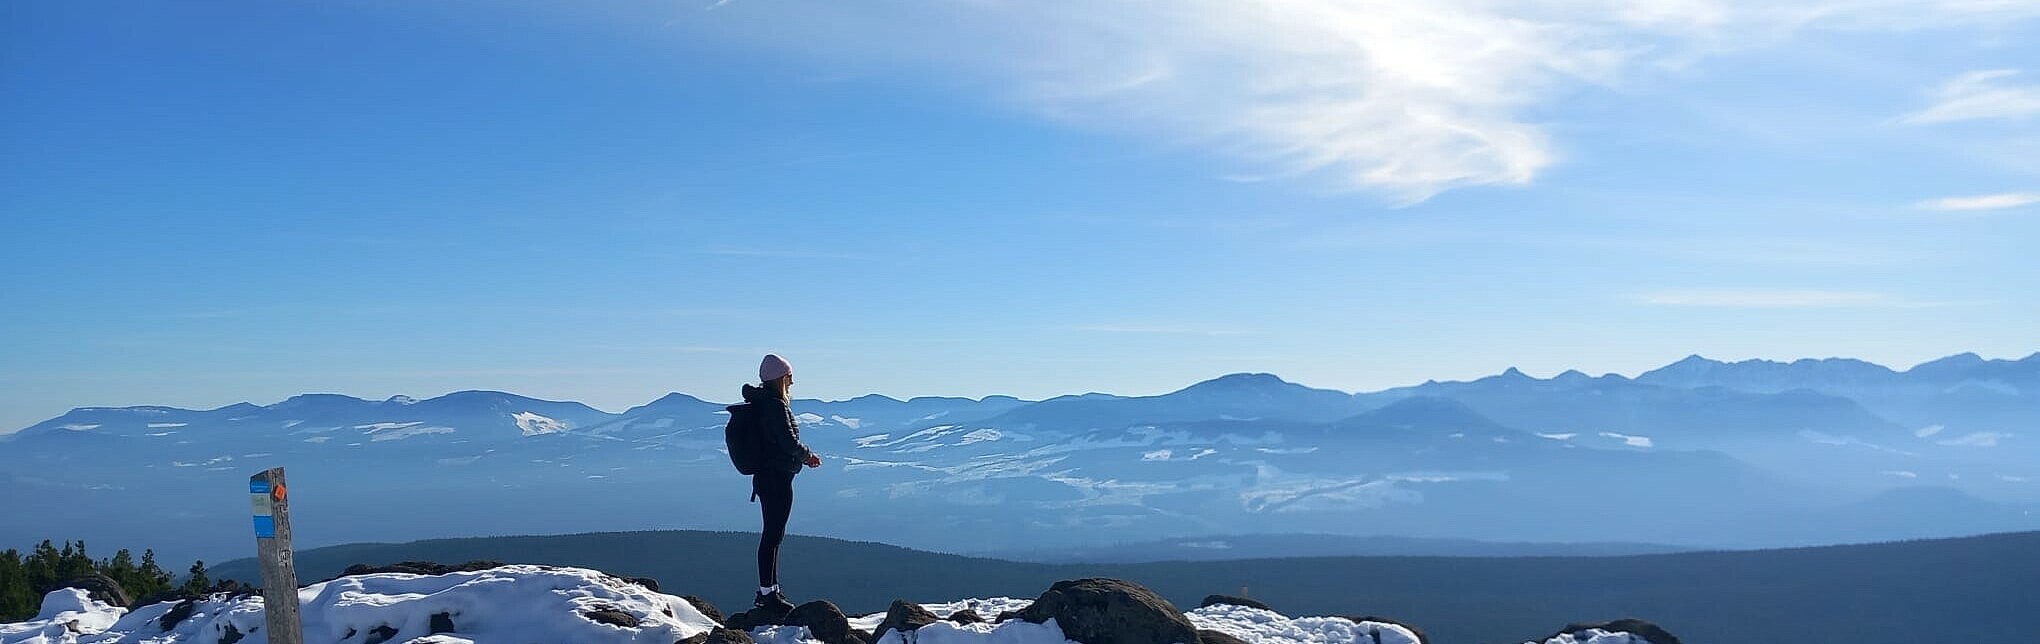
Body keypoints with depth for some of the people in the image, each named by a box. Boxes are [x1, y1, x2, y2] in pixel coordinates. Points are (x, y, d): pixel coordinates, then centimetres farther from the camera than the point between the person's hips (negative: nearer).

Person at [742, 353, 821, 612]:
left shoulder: (761, 402, 13)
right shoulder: (775, 405, -18)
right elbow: (788, 441, -20)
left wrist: (803, 456, 10)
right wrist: (808, 455, -2)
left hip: (766, 476, 10)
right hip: (777, 477, -10)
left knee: (773, 534, 17)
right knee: (773, 535, -5)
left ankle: (771, 590, 25)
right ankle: (767, 594, 0)